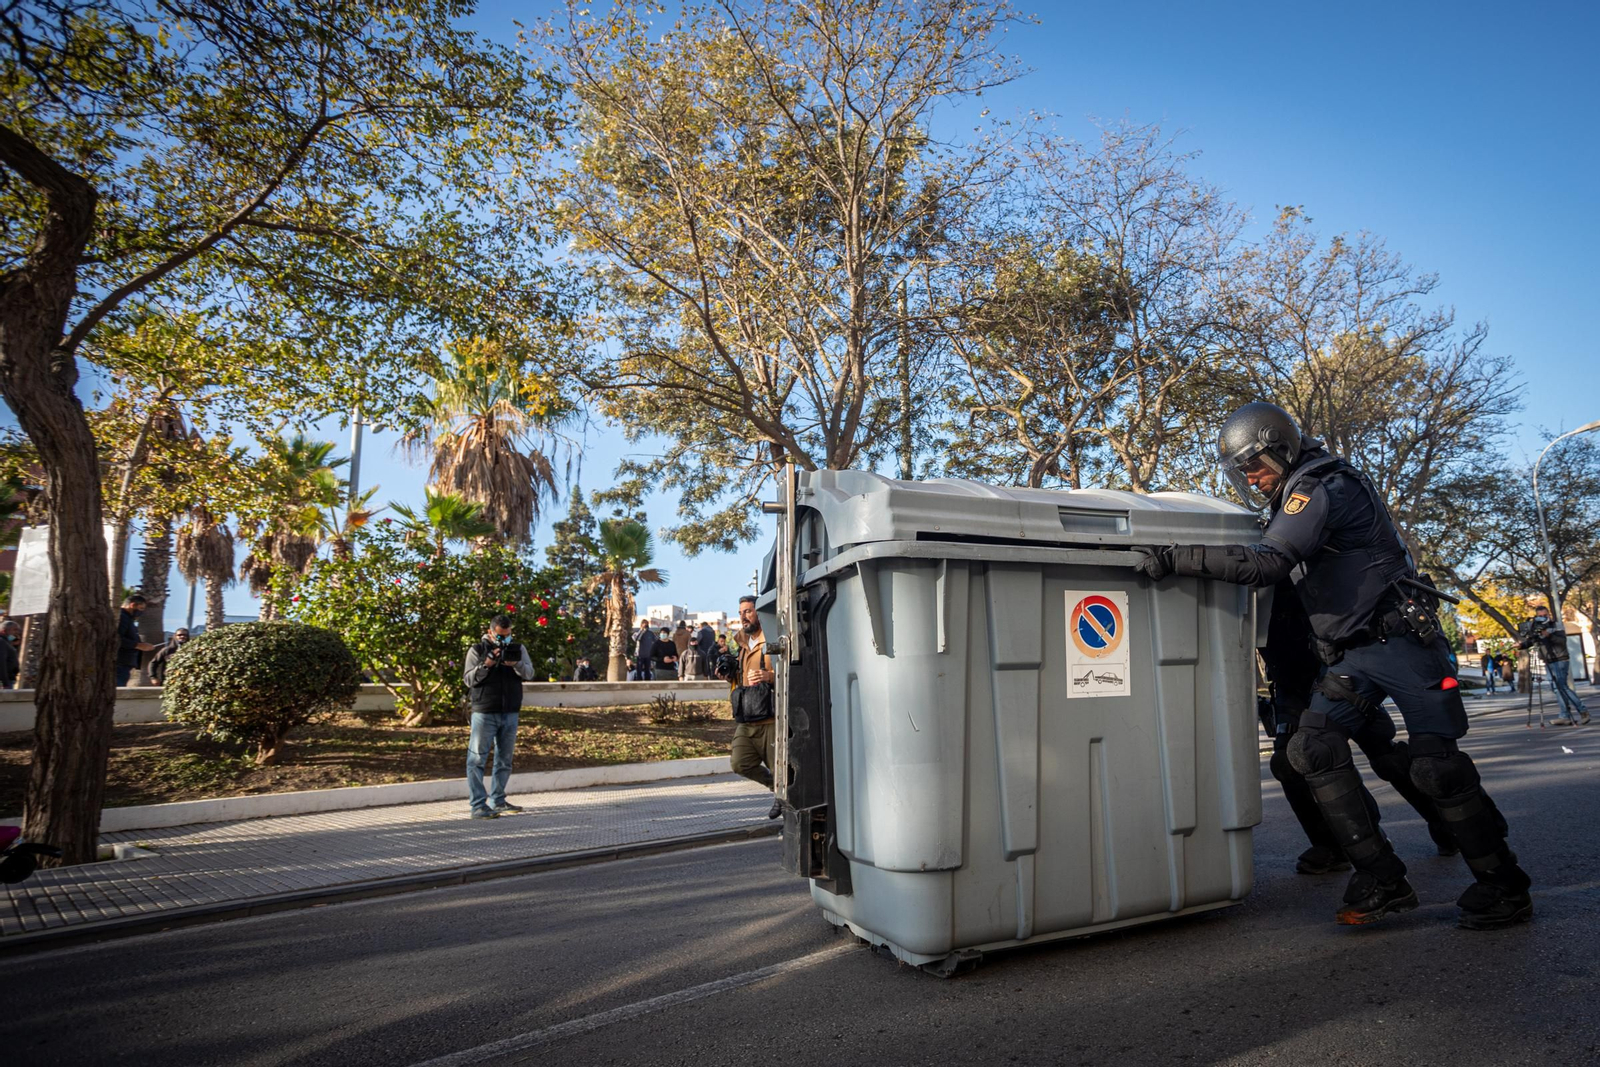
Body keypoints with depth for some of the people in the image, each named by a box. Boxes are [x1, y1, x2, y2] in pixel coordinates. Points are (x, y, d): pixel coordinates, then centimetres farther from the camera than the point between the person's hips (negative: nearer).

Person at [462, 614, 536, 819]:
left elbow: (529, 674, -1)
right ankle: (477, 805, -5)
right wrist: (485, 665, -20)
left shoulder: (517, 649, 9)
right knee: (477, 759, -7)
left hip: (511, 714, 4)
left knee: (504, 760, 12)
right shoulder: (477, 650, 1)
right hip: (484, 714, -4)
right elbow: (468, 679, -5)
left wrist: (516, 664, -21)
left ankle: (497, 800, 23)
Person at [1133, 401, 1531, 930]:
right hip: (1351, 657, 9)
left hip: (1400, 639, -9)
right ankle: (1381, 881, 0)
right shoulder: (1297, 497, 15)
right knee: (1313, 748, -6)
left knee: (1437, 767, -6)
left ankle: (1503, 887, 14)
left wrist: (1175, 558, -32)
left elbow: (1265, 564, -30)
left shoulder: (1320, 488, -16)